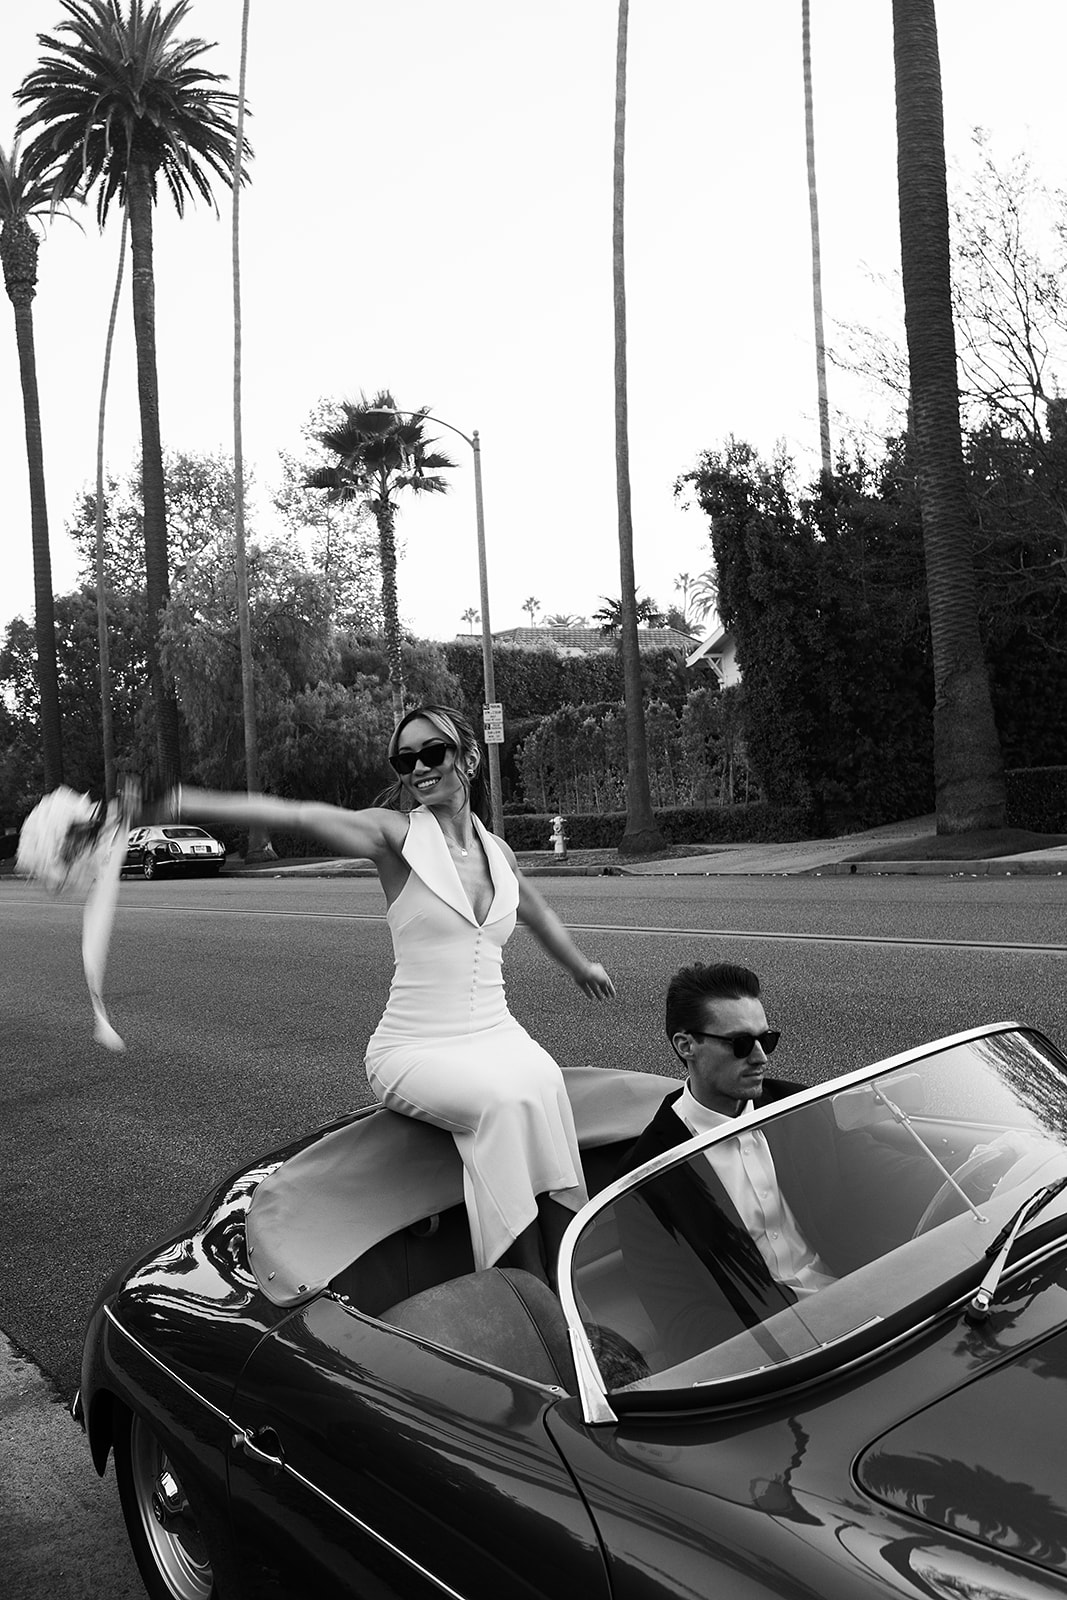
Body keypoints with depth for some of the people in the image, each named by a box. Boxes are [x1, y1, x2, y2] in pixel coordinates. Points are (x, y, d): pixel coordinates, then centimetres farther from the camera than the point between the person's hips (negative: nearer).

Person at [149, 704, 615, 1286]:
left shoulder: (497, 850, 11)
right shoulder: (396, 833, -5)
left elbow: (537, 912, 32)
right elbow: (295, 814, -21)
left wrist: (580, 965, 50)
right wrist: (176, 802, -34)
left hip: (495, 1036, 4)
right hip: (414, 1050, -4)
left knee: (542, 1082, -29)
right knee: (505, 1100, -32)